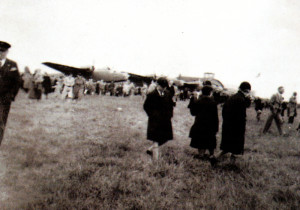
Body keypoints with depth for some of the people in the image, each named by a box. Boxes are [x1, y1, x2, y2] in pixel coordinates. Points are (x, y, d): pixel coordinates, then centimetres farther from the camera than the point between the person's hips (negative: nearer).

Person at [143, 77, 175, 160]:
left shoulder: (168, 93, 6)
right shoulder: (152, 95, -8)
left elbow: (171, 104, 19)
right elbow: (146, 106, -1)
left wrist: (170, 114, 9)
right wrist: (151, 115, -5)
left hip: (166, 120, 6)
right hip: (155, 120, -6)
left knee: (166, 138, 11)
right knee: (156, 140, -4)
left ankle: (151, 149, 29)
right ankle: (155, 159, 4)